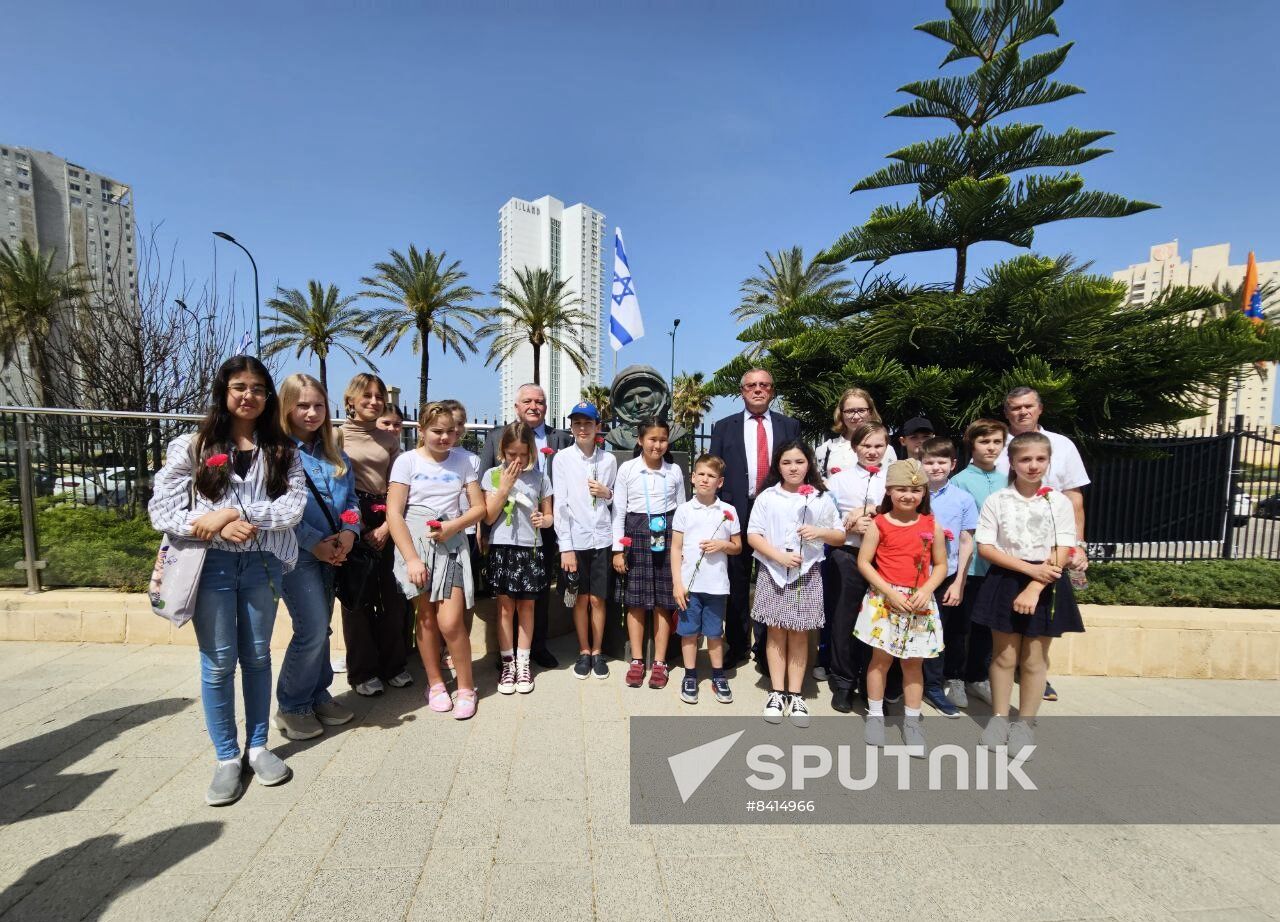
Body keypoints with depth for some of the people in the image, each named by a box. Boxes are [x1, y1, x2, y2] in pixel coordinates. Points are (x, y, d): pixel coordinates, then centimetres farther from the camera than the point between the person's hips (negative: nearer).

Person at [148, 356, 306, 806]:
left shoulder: (282, 450, 3)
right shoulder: (191, 446, 0)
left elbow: (294, 506, -9)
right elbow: (161, 510, -4)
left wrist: (233, 514, -18)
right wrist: (217, 530, -18)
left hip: (262, 565, 1)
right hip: (212, 565, -1)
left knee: (257, 657, 12)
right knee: (218, 663, 6)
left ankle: (258, 746, 28)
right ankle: (226, 757, 22)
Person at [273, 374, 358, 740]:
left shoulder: (334, 453, 11)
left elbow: (350, 497, 12)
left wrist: (349, 532, -6)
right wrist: (314, 542, -16)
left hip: (330, 552, 6)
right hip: (295, 551, -6)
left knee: (320, 628, 15)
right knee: (313, 629, -8)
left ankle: (318, 696, 30)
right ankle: (291, 706, 13)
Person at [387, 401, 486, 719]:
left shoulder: (461, 462, 6)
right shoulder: (407, 461, -1)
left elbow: (479, 506, 7)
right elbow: (394, 514, -6)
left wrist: (453, 526, -11)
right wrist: (412, 559, -12)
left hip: (451, 543, 1)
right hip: (414, 541, 0)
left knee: (451, 622, -6)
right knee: (426, 617, 7)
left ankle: (466, 687, 12)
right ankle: (435, 683, 27)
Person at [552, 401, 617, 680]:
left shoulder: (609, 459, 3)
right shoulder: (562, 458, -3)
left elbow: (618, 500, 15)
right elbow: (560, 503, -6)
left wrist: (607, 493, -8)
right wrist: (565, 547, -10)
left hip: (601, 538, 1)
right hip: (575, 539, -1)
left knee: (598, 599, 9)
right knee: (581, 599, 10)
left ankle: (597, 652, 25)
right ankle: (584, 652, 26)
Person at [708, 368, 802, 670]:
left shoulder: (789, 426, 10)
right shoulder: (724, 427, 8)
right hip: (736, 513, 0)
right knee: (737, 585, 9)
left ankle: (765, 650, 21)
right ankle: (737, 647, 23)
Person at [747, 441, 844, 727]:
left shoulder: (821, 498, 3)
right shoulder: (767, 497, 0)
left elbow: (840, 536, 9)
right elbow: (753, 535, -3)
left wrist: (820, 532, -13)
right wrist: (780, 556, -16)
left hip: (807, 573, 1)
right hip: (773, 572, 0)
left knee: (799, 634, 7)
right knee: (776, 632, 6)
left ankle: (795, 695, 17)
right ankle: (777, 692, 17)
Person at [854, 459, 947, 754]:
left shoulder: (932, 526, 1)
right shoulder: (879, 524, -6)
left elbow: (940, 565, 6)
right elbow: (863, 562, -6)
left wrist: (926, 590, -11)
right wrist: (889, 592, -14)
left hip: (919, 602, 2)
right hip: (883, 599, -2)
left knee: (913, 662, 10)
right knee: (881, 658, 6)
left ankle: (912, 722, 25)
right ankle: (875, 715, 23)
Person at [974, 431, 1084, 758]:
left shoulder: (1059, 502, -3)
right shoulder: (996, 500, -3)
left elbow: (1062, 553, -8)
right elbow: (985, 548, -6)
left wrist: (1034, 589, -18)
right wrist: (1029, 568, -16)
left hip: (1046, 586, 0)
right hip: (1005, 582, 0)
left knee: (1034, 660, 10)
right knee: (1004, 656, 9)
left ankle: (1025, 723, 26)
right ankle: (999, 718, 25)